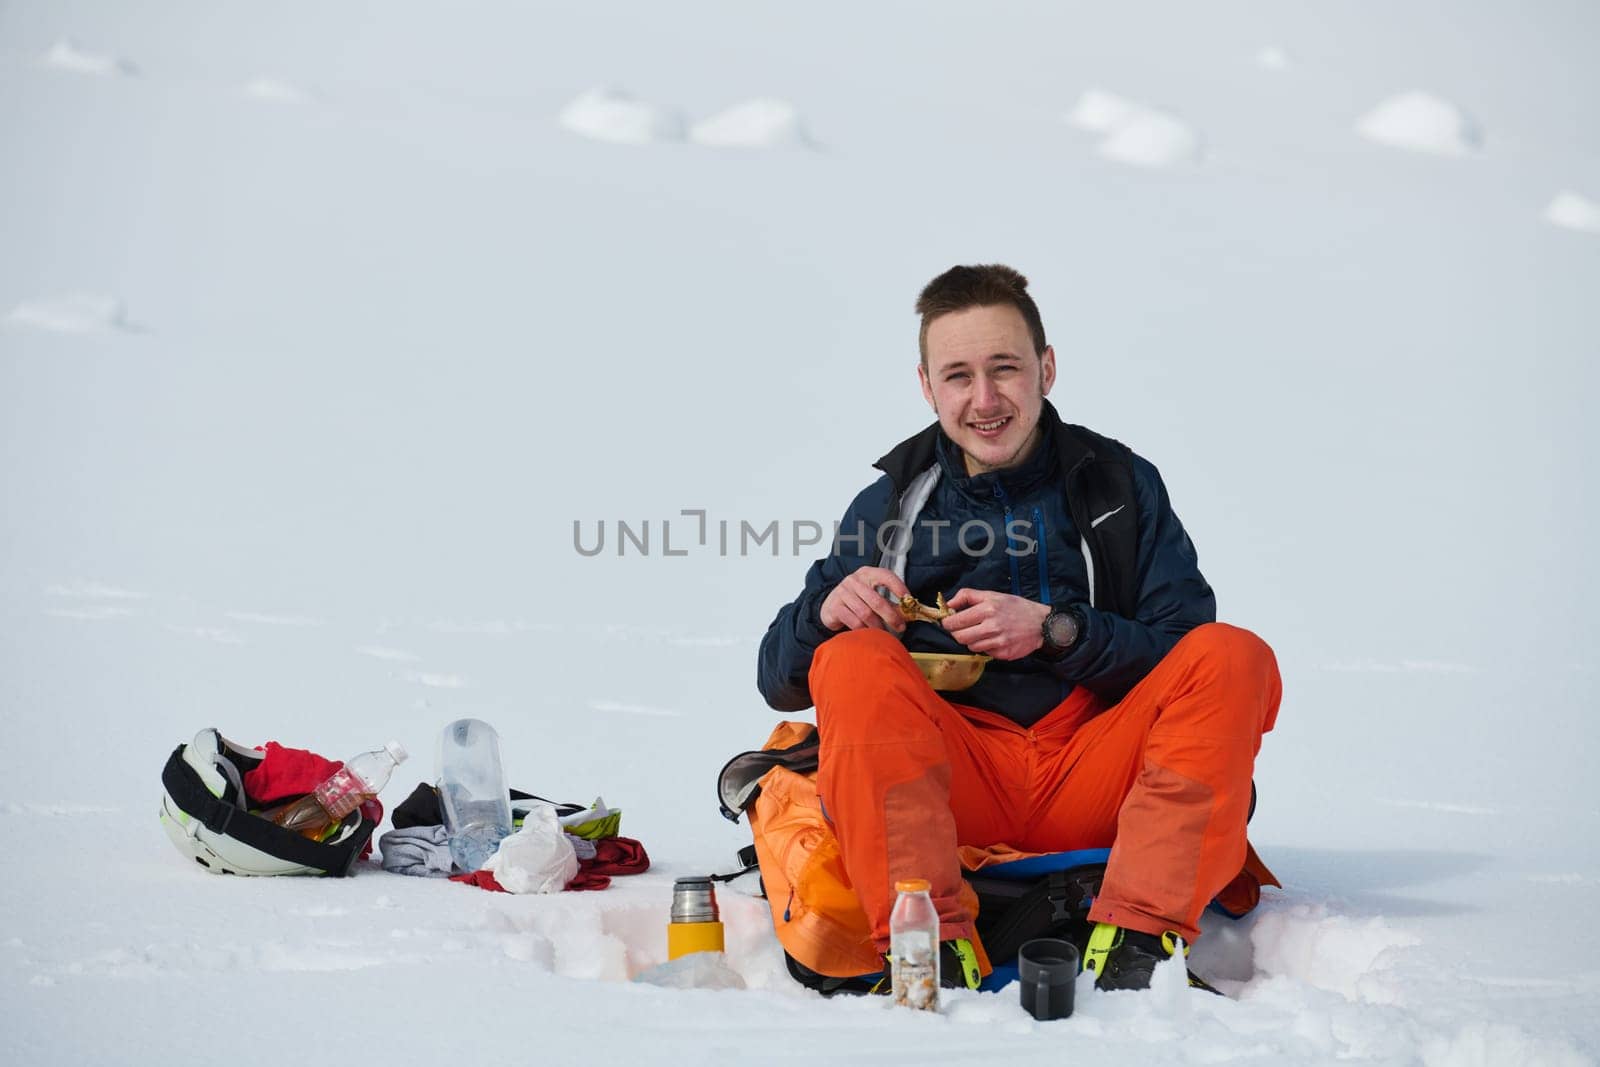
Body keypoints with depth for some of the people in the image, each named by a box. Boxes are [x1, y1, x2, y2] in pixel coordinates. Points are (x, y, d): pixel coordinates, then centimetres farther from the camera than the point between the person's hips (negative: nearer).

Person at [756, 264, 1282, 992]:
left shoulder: (1122, 486, 11)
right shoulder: (888, 506, 11)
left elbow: (1185, 660, 3)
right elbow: (779, 680, 10)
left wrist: (1055, 631, -13)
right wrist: (825, 611, -13)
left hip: (1096, 784, 0)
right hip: (953, 785, 0)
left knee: (1234, 657, -22)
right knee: (853, 661, -26)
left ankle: (1137, 940, -33)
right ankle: (933, 952, -36)